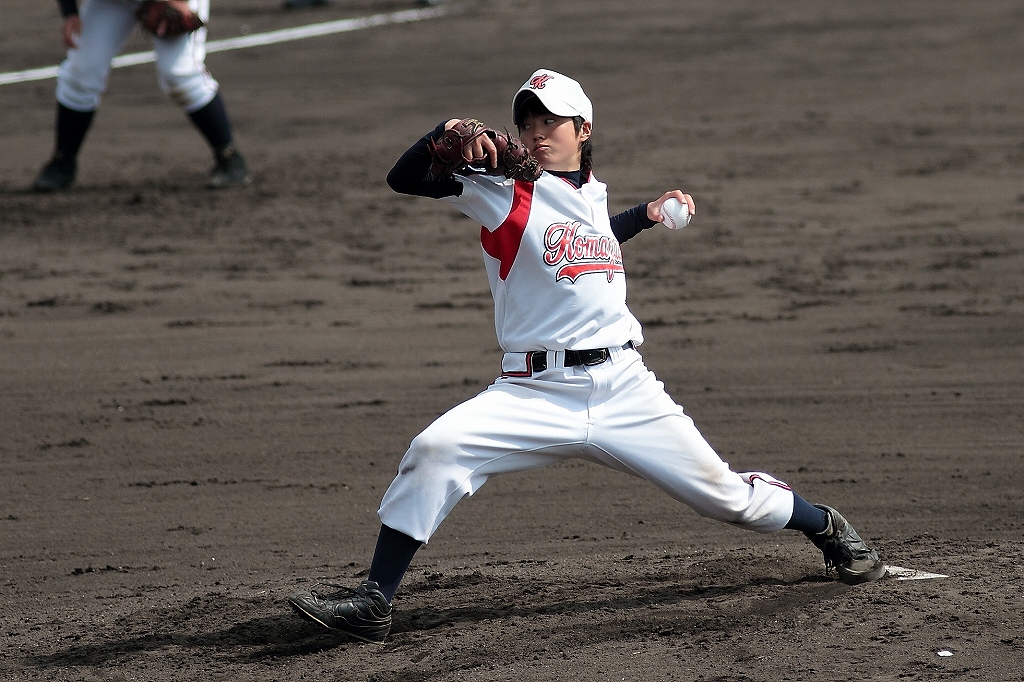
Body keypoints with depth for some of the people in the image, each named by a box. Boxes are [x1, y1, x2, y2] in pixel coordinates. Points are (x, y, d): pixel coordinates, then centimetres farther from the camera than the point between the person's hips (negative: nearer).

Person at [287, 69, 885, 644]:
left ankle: (826, 528, 35)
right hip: (537, 395, -3)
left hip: (625, 391, 3)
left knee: (722, 490, 5)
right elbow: (406, 179, -14)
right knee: (435, 449, -25)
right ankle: (374, 602, -20)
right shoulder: (504, 190, -1)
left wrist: (647, 215, 28)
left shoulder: (594, 192, 13)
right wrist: (447, 136, -31)